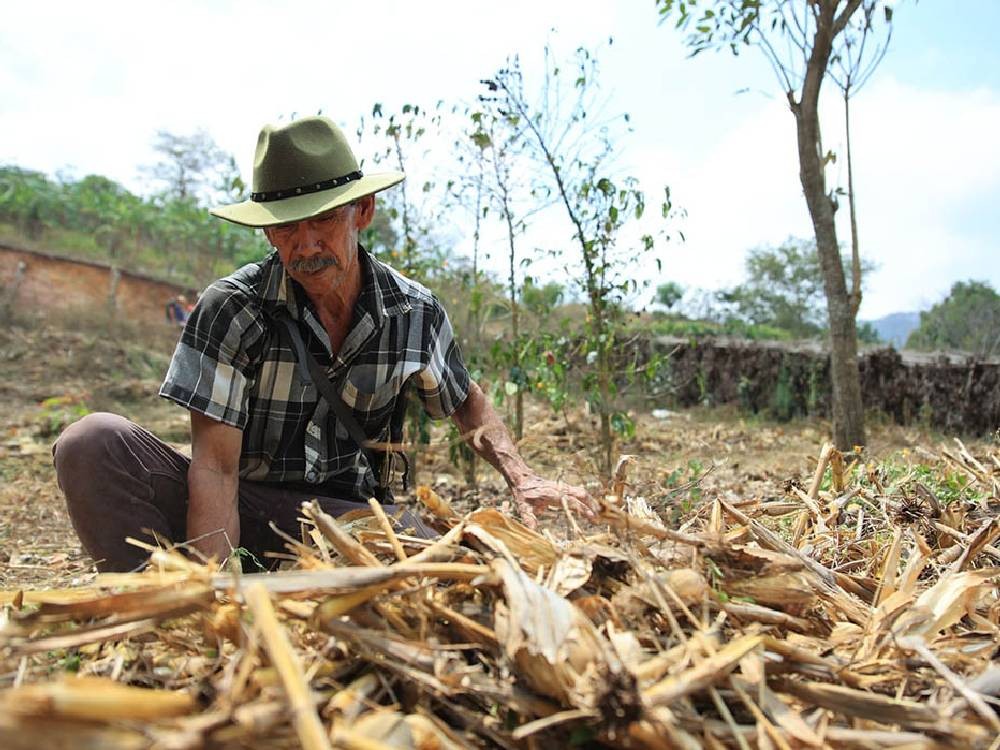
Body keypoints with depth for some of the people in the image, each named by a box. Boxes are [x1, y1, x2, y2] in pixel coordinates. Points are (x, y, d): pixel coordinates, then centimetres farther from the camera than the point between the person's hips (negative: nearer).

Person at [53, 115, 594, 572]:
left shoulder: (417, 313, -5)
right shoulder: (231, 309, -14)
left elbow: (466, 402, 13)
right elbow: (215, 467, -19)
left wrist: (521, 476, -5)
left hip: (347, 510, 2)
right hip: (240, 508, -1)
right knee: (95, 443, -26)